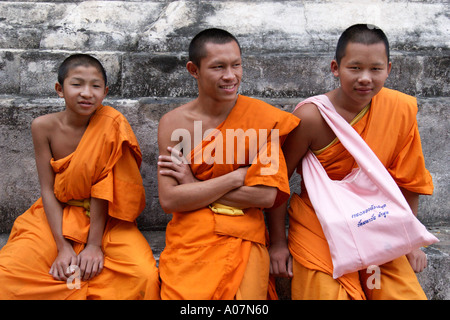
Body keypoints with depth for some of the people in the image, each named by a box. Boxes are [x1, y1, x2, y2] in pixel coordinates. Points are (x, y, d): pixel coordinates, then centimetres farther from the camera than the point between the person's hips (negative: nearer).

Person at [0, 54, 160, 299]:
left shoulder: (110, 124, -15)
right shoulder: (44, 126, -8)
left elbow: (102, 187, -16)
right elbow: (48, 189, -7)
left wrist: (95, 244, -17)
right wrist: (63, 246, -14)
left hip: (105, 218, -1)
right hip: (57, 216, 2)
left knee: (145, 275, -26)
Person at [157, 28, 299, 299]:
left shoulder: (264, 117, -4)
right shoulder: (174, 122, -1)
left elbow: (267, 195, -10)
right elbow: (169, 200, -8)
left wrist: (194, 184, -8)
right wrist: (237, 176, -12)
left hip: (242, 244, 0)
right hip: (187, 246, 1)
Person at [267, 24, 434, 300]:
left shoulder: (402, 109, -10)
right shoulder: (311, 117, -20)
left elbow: (408, 180, 3)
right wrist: (279, 242, -5)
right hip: (318, 232, -3)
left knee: (407, 293, -4)